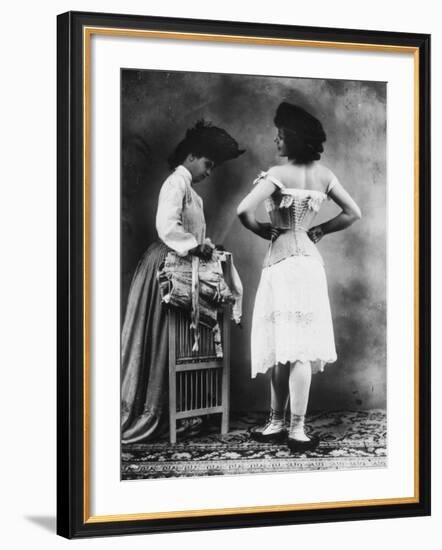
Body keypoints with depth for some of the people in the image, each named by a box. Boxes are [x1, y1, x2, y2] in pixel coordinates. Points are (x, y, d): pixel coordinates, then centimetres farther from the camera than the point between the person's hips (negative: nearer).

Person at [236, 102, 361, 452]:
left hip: (284, 259, -6)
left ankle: (280, 423, 4)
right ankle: (291, 427, 5)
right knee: (300, 347, 5)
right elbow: (353, 212, 13)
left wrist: (263, 230, -2)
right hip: (310, 258, 6)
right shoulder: (323, 175, 7)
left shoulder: (279, 174, -11)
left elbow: (244, 211, -21)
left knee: (286, 347, -4)